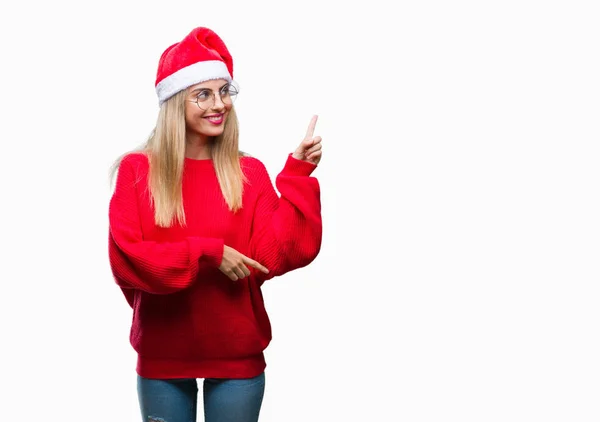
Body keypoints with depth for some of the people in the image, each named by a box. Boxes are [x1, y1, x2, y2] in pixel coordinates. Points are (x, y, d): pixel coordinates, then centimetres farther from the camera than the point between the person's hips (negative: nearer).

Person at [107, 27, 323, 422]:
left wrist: (297, 174, -16)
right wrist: (208, 253, -18)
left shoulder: (249, 173, 1)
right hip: (162, 356, -1)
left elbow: (275, 255, -11)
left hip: (237, 355, 1)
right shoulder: (137, 170, -3)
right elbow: (126, 260, -11)